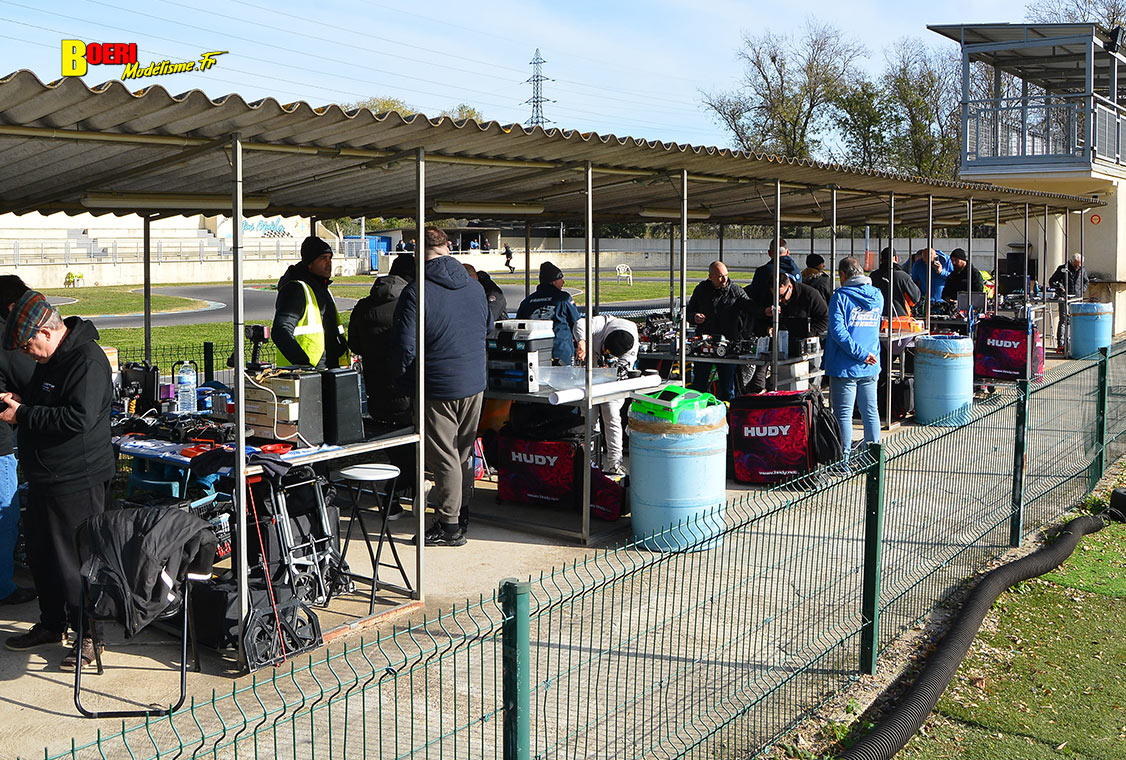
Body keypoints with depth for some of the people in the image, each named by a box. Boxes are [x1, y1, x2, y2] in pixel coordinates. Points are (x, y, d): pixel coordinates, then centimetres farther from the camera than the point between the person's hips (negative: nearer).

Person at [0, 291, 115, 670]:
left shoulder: (87, 361, -19)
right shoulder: (50, 359, 11)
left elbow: (78, 418, -28)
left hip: (77, 481, -10)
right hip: (43, 478, 10)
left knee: (76, 560, -2)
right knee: (41, 554, 19)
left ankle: (88, 634, 11)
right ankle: (52, 624, 34)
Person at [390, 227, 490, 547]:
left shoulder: (417, 291, -15)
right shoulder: (475, 288, 4)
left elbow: (405, 344, -16)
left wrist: (402, 381, -1)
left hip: (437, 387, -6)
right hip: (474, 384, 6)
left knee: (444, 457, 1)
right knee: (464, 453, 18)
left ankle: (450, 526, 7)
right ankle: (462, 514, 29)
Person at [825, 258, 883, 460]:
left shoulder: (841, 296, -10)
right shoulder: (877, 297, 7)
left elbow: (838, 331, -19)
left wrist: (860, 353, -17)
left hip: (845, 366, -5)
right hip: (870, 367, 6)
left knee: (843, 414, 1)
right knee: (870, 412, 13)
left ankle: (845, 458, 2)